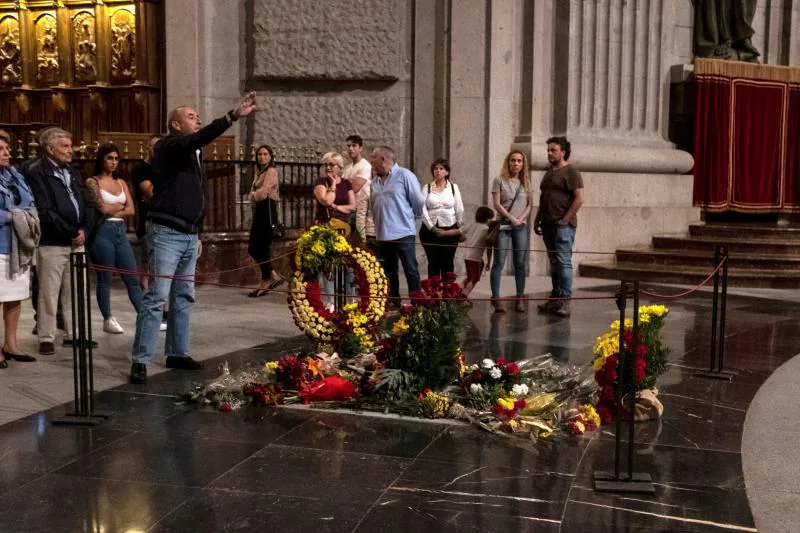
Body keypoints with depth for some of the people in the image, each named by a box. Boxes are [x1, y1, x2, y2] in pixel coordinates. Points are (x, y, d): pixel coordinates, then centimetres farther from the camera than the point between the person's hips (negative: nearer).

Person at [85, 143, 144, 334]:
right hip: (103, 232, -5)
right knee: (105, 279, 2)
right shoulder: (92, 182, -1)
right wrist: (121, 206, 1)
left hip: (121, 231, 5)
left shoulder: (121, 183, 15)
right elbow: (102, 208, -14)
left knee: (133, 278, 3)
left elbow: (131, 210, 5)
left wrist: (113, 210, -8)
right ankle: (108, 320, 11)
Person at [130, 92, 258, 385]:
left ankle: (177, 353, 21)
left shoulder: (194, 154, 17)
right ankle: (140, 360, -7)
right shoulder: (168, 146, -8)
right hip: (167, 233, -9)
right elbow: (200, 138, -28)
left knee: (184, 296, 12)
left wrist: (197, 234, 21)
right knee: (157, 297, -10)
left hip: (188, 235, 9)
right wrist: (233, 116, -36)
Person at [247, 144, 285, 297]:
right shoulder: (260, 173, 21)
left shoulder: (271, 171, -7)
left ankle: (266, 282, 2)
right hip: (260, 210, 10)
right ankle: (273, 276, 17)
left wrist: (253, 195, -4)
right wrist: (253, 196, -8)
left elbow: (263, 192, -20)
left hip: (267, 210, -10)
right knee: (253, 248, 7)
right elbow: (253, 194, 13)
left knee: (263, 247, -7)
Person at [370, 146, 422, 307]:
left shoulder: (404, 176, -7)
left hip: (403, 233, -7)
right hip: (383, 234, 7)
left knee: (411, 271, -2)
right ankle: (393, 303, 24)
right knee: (388, 272, 14)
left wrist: (413, 219, 6)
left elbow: (418, 201, -5)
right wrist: (379, 224, 14)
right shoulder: (375, 182, 12)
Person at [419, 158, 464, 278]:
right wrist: (432, 227, -11)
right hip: (430, 230, 0)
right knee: (433, 264, 3)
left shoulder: (453, 187, 7)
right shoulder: (427, 188, 4)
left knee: (448, 264, 3)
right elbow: (422, 209, -4)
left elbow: (459, 210, 6)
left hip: (450, 230, 1)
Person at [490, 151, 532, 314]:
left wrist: (521, 218, -9)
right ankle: (496, 298, -4)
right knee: (499, 262, -5)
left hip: (521, 226, 3)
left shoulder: (525, 183, 12)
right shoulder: (499, 181, 2)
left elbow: (529, 205, 9)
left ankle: (520, 298, 7)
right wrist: (511, 218, -12)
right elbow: (497, 204, -5)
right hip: (503, 225, -3)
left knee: (520, 263, 4)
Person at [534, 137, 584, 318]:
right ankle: (555, 298, 15)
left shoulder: (571, 172, -6)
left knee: (563, 261, -8)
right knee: (554, 262, 10)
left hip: (563, 225, -8)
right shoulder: (549, 172, 19)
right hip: (548, 224, 8)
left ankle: (565, 301, -7)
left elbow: (579, 198, -13)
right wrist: (537, 219, 18)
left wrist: (566, 219, -15)